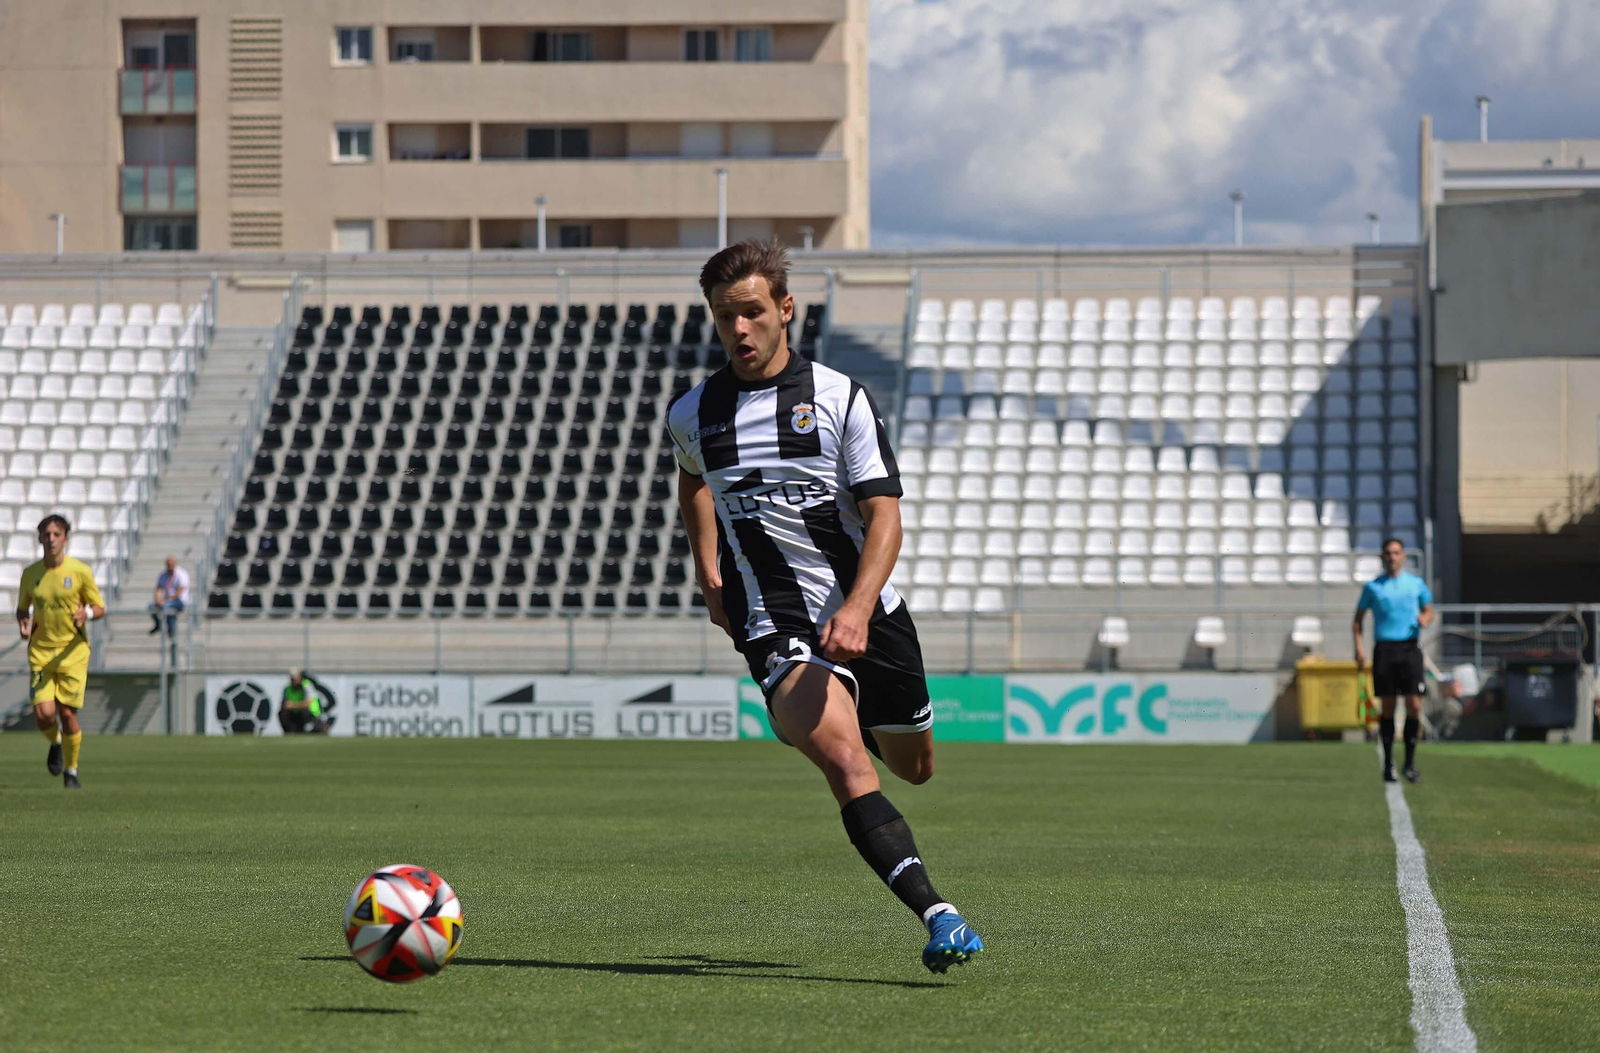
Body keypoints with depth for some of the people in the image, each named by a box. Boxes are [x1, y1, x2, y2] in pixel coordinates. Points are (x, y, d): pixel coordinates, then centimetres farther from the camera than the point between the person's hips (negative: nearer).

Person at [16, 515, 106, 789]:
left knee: (67, 714, -5)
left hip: (73, 651, -2)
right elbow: (22, 608, 17)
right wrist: (23, 623, -6)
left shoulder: (80, 571, -4)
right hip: (40, 651, 2)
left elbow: (100, 608, 3)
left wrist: (86, 613, -20)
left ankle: (71, 772, 16)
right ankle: (55, 743, 24)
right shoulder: (30, 574, 3)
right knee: (43, 713, -12)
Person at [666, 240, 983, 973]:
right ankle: (937, 917, -35)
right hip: (777, 629, -1)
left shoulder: (840, 398, -4)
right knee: (845, 762, -26)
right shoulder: (692, 415, 4)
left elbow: (884, 515, -10)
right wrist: (709, 579, 20)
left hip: (868, 616, 1)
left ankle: (854, 713, 56)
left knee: (914, 767, 19)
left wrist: (858, 609, -26)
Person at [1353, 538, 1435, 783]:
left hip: (1410, 648, 0)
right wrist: (1359, 646, 0)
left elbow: (1429, 610, 20)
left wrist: (1425, 619, -5)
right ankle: (1389, 763, 8)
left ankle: (1410, 762, 3)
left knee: (1414, 706, -8)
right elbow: (1358, 618, 13)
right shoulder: (1373, 587, 8)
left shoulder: (1416, 584, 10)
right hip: (1384, 649, 0)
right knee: (1387, 708, 0)